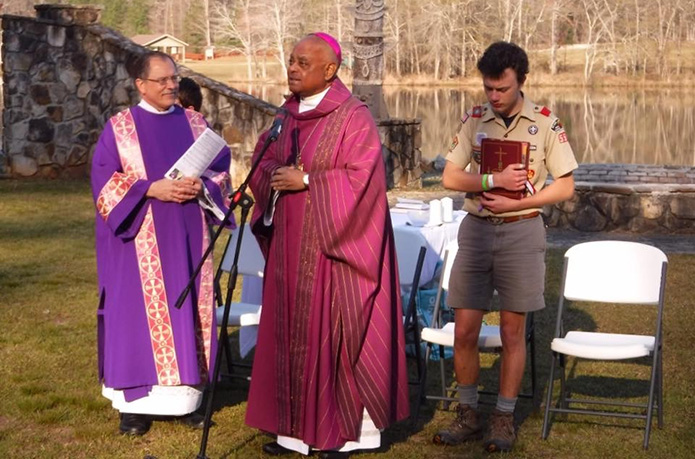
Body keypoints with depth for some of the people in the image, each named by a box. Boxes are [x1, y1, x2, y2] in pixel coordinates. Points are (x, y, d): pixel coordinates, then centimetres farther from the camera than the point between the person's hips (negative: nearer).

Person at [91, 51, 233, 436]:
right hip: (141, 240, -3)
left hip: (188, 237, 3)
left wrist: (202, 186, -13)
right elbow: (105, 181, -6)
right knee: (140, 312, -2)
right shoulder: (119, 127, 0)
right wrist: (152, 189, -17)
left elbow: (221, 169, 9)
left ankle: (185, 395, 12)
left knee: (186, 310, 4)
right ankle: (135, 400, 4)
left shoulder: (196, 124, 10)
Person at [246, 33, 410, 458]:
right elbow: (265, 162, 18)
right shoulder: (287, 115, 11)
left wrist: (306, 180, -18)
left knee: (334, 330, -1)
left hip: (334, 244, -7)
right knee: (292, 331, 8)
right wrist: (273, 174, -4)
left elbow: (361, 178, -16)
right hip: (291, 243, 7)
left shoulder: (354, 117, -10)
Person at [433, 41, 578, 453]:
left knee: (513, 332, 4)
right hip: (476, 230, 3)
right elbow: (450, 176, 1)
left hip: (521, 231, -2)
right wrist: (493, 181, -15)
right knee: (464, 330, 3)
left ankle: (504, 418, 16)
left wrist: (513, 202, -14)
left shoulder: (546, 123, -4)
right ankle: (468, 415, 17)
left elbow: (565, 187, -4)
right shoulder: (475, 120, 4)